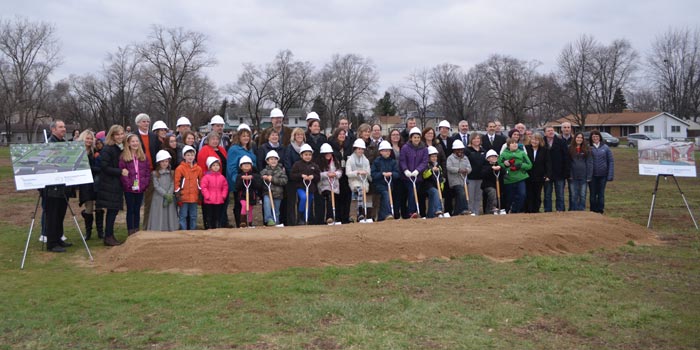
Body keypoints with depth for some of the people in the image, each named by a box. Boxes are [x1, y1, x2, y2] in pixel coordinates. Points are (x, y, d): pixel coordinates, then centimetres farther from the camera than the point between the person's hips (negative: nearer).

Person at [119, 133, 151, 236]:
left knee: (137, 210, 12)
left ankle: (136, 231, 19)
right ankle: (130, 232, 9)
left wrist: (145, 184, -4)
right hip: (129, 189, -3)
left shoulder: (143, 157, 8)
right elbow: (121, 172, -10)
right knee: (130, 210, 4)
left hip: (140, 188, 3)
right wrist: (128, 184, -15)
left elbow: (148, 171, 6)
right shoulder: (123, 157, -4)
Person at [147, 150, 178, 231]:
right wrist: (165, 195, -14)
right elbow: (156, 186, -6)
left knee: (170, 217, 2)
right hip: (158, 199, -2)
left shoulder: (171, 173, 9)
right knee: (159, 218, -4)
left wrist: (169, 195, -14)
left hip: (169, 198, 2)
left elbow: (172, 185, 1)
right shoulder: (155, 173, 2)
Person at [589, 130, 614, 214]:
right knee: (593, 194, 6)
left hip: (602, 175, 1)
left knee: (601, 194, 7)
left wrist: (610, 175, -5)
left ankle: (600, 211, 17)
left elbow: (611, 161, 1)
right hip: (592, 175, 0)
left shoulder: (605, 147, -1)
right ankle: (593, 211, 17)